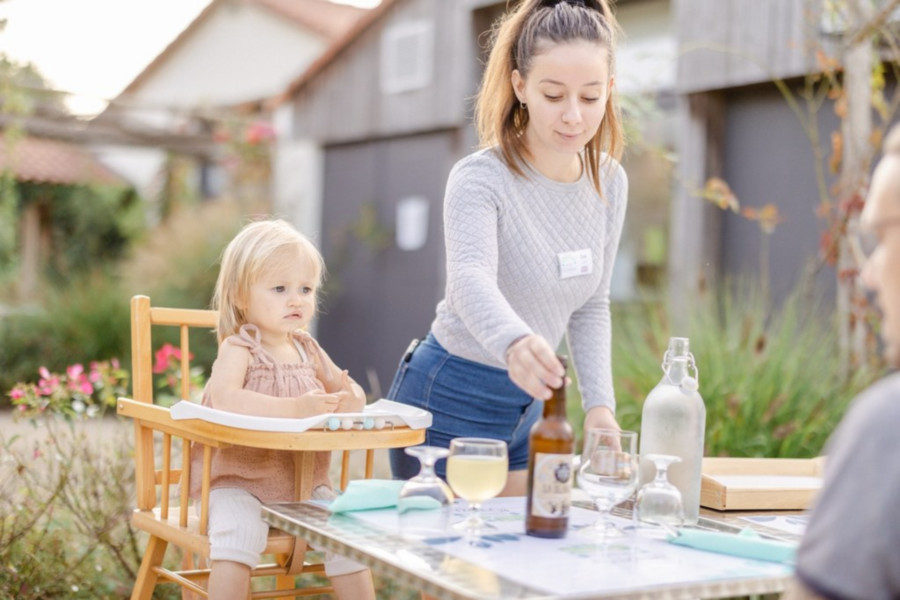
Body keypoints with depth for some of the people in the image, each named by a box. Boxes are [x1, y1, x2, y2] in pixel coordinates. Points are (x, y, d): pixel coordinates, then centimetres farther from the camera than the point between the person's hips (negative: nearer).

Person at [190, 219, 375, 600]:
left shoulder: (307, 350, 9)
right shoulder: (239, 349, -11)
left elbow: (348, 391, 17)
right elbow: (224, 398, -31)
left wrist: (350, 399, -10)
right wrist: (293, 408, -40)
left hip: (305, 482, 5)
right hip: (241, 479, -5)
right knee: (238, 532, -31)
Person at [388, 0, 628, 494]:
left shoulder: (610, 183, 0)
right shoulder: (480, 177, -19)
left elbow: (590, 307, 8)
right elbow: (472, 280, -39)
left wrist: (599, 402, -5)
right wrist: (515, 342, -60)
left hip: (526, 407, 6)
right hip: (448, 403, -6)